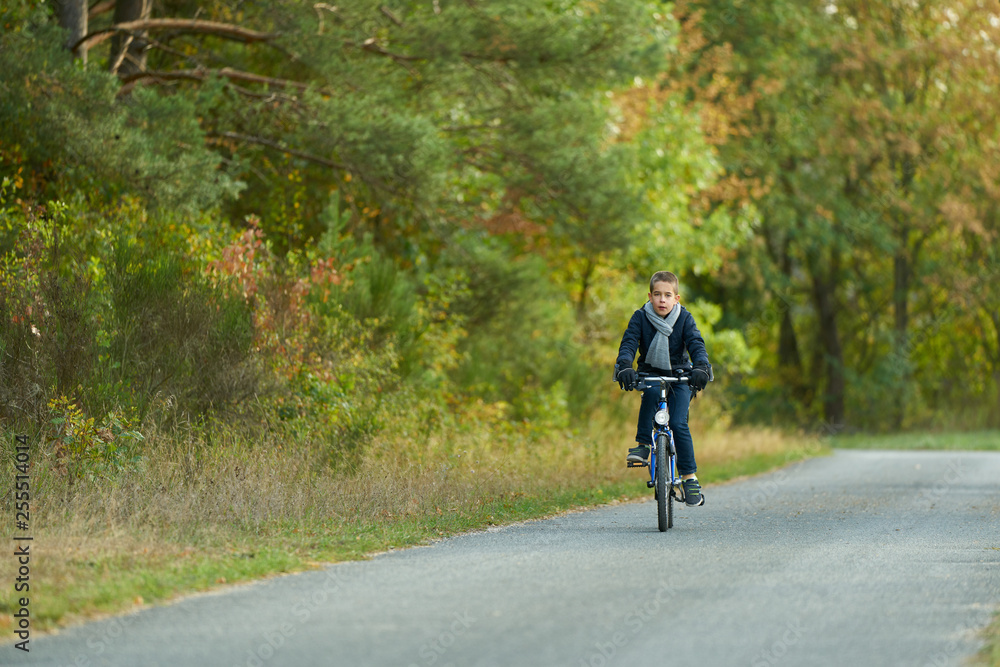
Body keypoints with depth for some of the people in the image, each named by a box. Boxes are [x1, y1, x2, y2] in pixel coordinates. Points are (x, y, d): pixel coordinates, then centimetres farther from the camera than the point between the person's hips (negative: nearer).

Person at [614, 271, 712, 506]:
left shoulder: (684, 318, -8)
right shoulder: (640, 317, -8)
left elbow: (696, 344, -19)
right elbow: (629, 343, -19)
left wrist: (701, 367, -39)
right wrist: (624, 366, -39)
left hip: (679, 376, 0)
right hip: (650, 374, 1)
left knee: (678, 423, -18)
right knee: (651, 392, -36)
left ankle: (690, 478, -10)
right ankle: (643, 445, -27)